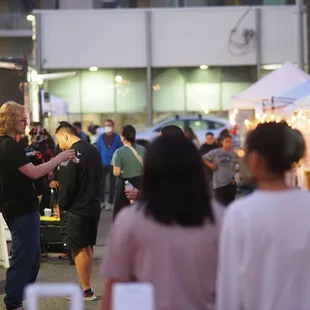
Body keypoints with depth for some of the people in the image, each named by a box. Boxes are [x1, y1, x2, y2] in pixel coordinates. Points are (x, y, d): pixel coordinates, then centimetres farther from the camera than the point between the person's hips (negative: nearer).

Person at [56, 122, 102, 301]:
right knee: (88, 247, 15)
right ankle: (86, 287, 21)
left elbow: (67, 184, -18)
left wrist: (61, 206, -6)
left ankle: (86, 291, 2)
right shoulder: (93, 150, 11)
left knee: (79, 249, -1)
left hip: (77, 209, -9)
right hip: (94, 206, 9)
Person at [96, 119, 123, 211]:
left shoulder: (117, 138, -1)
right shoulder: (101, 137, 5)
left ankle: (110, 203, 12)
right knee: (101, 183, 4)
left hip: (113, 164, -2)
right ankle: (101, 201, 16)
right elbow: (98, 150, 7)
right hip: (103, 164, 2)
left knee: (112, 185, 5)